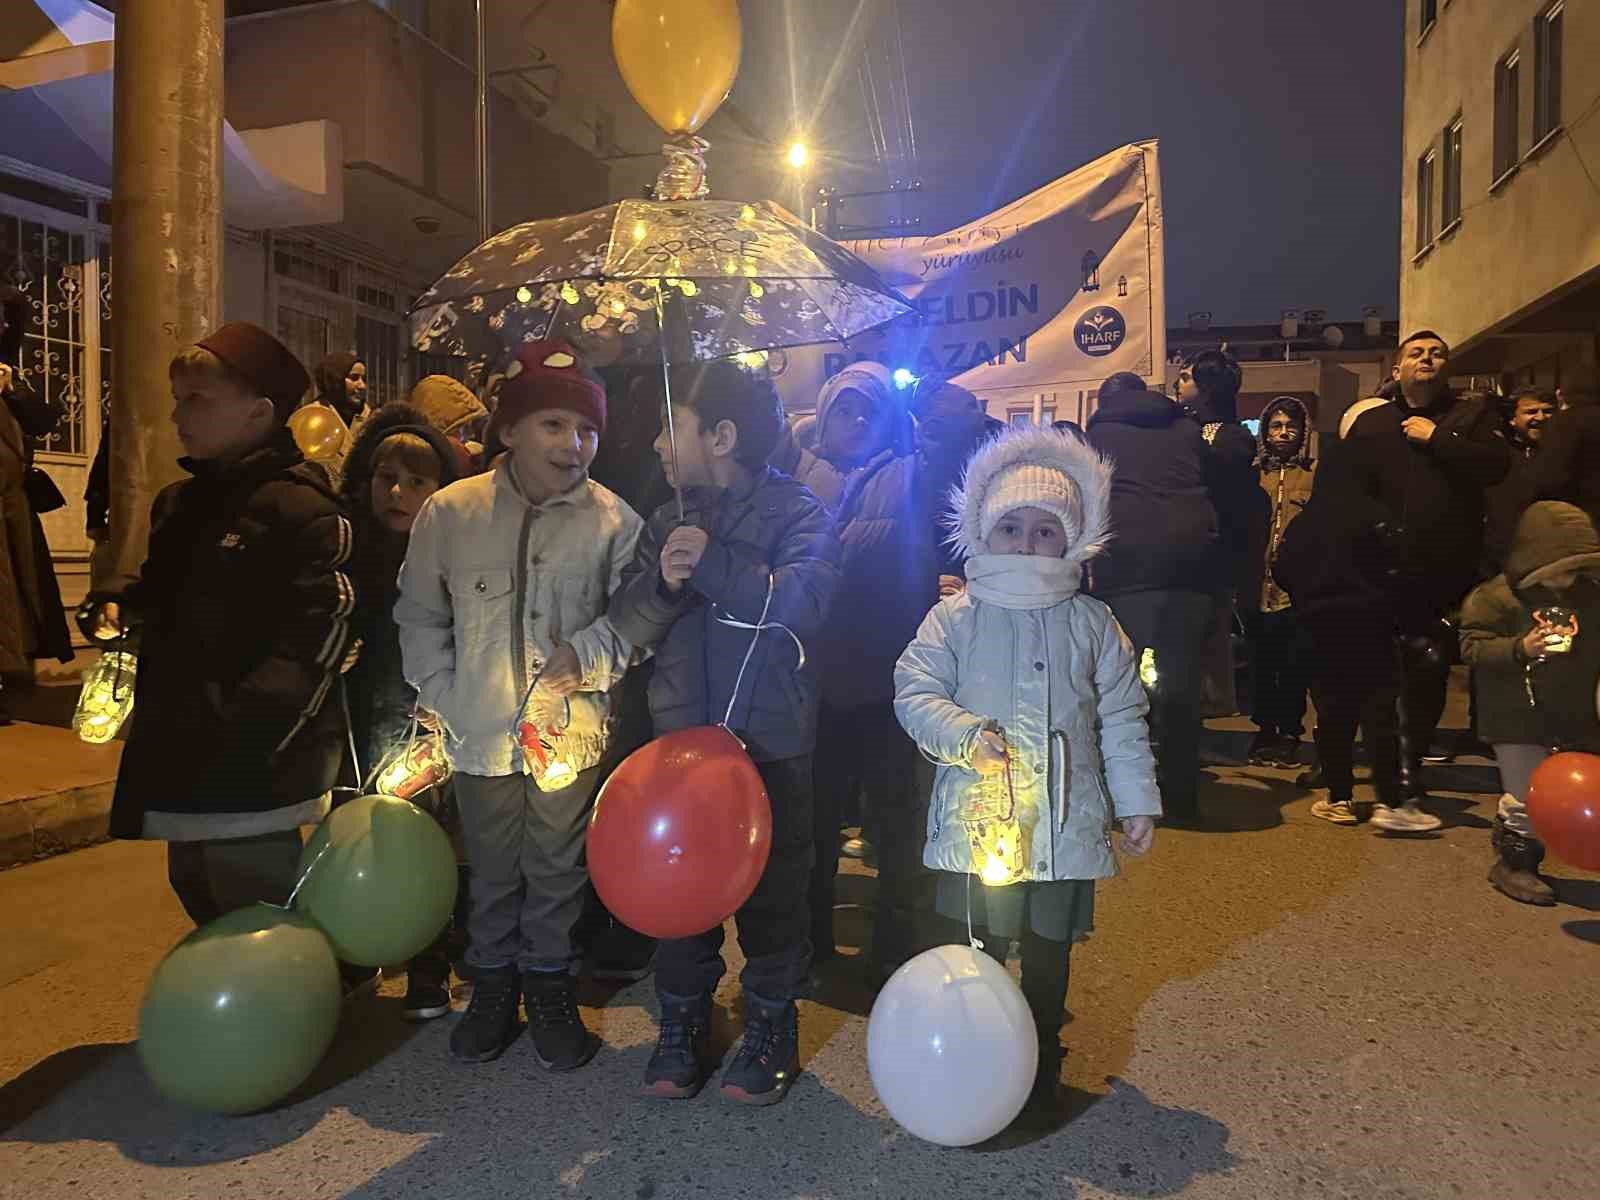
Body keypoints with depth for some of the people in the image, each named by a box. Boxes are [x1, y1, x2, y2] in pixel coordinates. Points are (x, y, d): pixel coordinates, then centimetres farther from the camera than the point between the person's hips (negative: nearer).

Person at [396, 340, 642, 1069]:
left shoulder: (614, 521, -9)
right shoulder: (450, 511, -5)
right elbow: (420, 615, 6)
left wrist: (588, 652, -19)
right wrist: (444, 700, 1)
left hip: (570, 731, -1)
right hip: (482, 733, 1)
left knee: (557, 870, 13)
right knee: (491, 871, 17)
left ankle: (550, 989, 34)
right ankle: (493, 986, 38)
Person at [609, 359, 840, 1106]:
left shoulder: (795, 512, -6)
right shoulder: (667, 524, 11)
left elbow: (805, 601, -23)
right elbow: (626, 626, 1)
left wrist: (715, 564, -32)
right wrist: (663, 582, -19)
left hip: (770, 742, -4)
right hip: (679, 736, 5)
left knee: (770, 890, 8)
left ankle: (771, 1028, 28)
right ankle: (682, 1024, 30)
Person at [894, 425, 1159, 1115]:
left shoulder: (1091, 623, 3)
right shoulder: (956, 617, -2)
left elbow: (1121, 718, 7)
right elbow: (914, 692, -5)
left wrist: (1137, 801, 5)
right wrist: (966, 735, -21)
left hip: (1064, 820, 2)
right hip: (976, 818, -1)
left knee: (1049, 946, 16)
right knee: (978, 947, 9)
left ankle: (1040, 1060, 35)